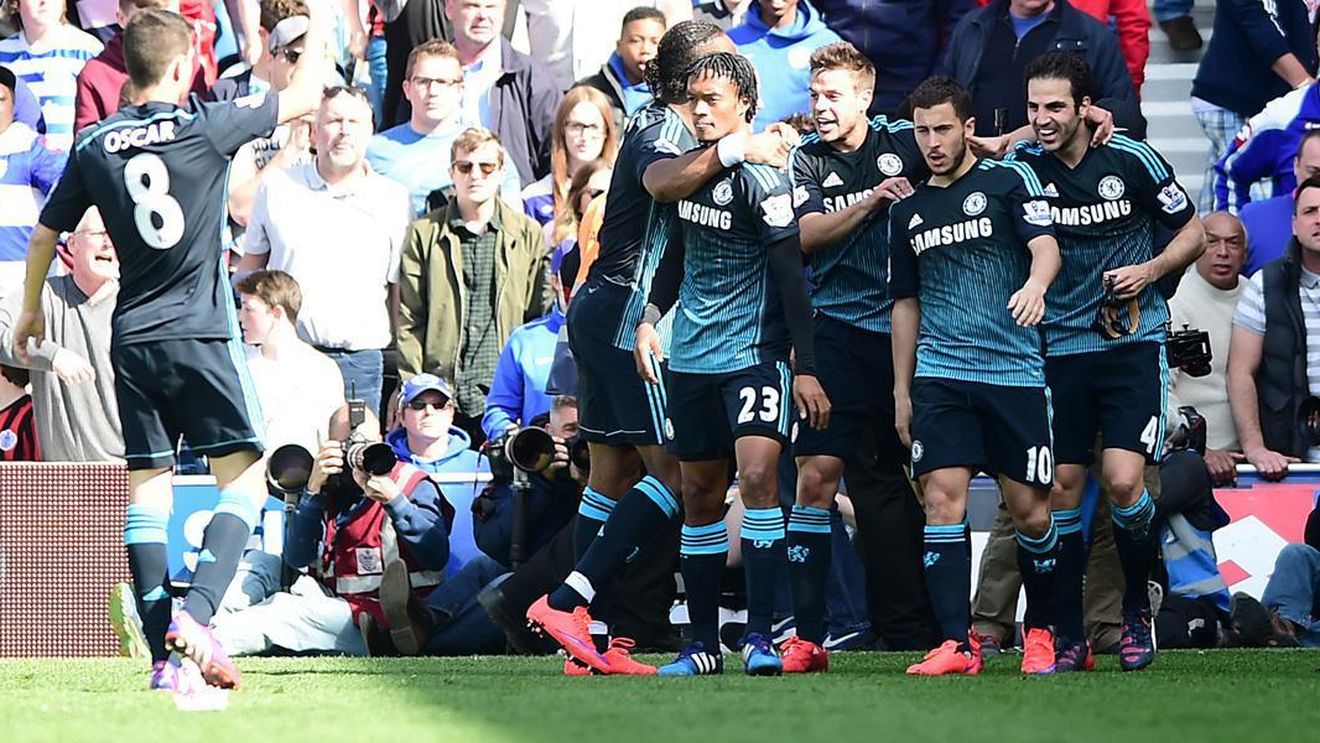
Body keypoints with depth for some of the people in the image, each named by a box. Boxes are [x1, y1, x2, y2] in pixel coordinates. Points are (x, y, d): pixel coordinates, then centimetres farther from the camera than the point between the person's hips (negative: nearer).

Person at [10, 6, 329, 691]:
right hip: (199, 334, -4)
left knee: (147, 487, 6)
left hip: (132, 343, 4)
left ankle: (165, 657, 1)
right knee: (243, 478, 1)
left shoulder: (95, 147, 5)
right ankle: (195, 614, -20)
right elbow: (304, 96, 3)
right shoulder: (204, 128, -7)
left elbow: (43, 236, 15)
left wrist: (30, 309, 31)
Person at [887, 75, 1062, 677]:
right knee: (942, 499, -11)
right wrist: (902, 390, 17)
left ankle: (1040, 630, 20)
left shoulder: (1009, 182, 3)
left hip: (1015, 372, -3)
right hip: (939, 373, 3)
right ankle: (956, 644, -12)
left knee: (1030, 512, -1)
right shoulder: (907, 211, 15)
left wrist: (1035, 283, -34)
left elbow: (1045, 246, -11)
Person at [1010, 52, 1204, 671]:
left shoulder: (1132, 160, -5)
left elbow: (1193, 232, 6)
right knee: (1062, 487, -2)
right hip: (1059, 348, 2)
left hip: (1133, 342, -2)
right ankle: (1068, 636, 7)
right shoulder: (1022, 166, -1)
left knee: (1123, 480, -15)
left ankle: (1138, 609, 8)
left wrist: (1151, 269, -10)